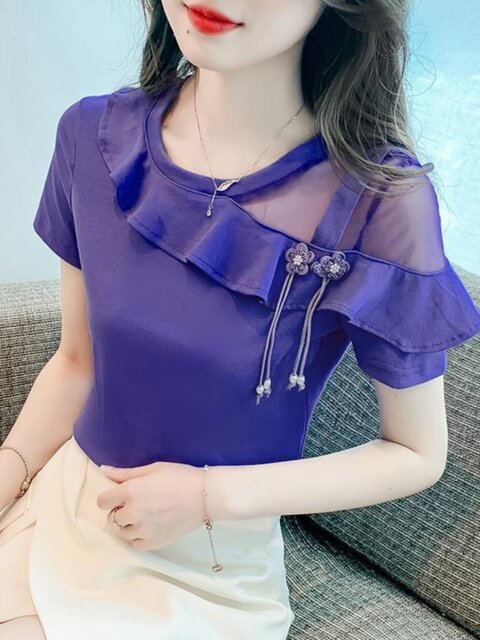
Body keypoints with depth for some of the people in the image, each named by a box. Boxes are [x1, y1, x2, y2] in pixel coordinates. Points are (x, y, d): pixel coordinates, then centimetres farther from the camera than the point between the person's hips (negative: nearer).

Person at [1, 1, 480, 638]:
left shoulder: (382, 200, -20)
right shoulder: (94, 135, -6)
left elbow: (417, 454, -10)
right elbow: (78, 360, 5)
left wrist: (211, 497, -16)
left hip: (207, 568, -3)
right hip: (59, 508, 4)